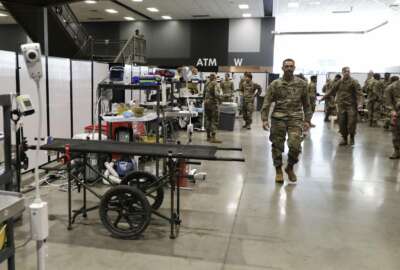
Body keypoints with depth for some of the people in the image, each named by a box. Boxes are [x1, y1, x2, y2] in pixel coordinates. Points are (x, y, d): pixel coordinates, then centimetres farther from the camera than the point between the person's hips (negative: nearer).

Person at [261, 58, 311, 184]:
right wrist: (264, 119, -9)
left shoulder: (302, 84, 8)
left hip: (295, 118, 0)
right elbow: (267, 102, 0)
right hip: (278, 117, 0)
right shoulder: (275, 84, 3)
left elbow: (306, 103, 12)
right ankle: (278, 170, 23)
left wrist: (307, 120, 7)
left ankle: (290, 167, 15)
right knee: (277, 145, 4)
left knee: (295, 145, -12)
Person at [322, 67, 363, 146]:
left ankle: (352, 138, 18)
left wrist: (360, 103, -27)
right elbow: (331, 91, 17)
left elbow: (359, 93, -11)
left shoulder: (354, 82, -4)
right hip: (341, 106, 4)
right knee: (342, 124, 5)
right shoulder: (339, 83, 9)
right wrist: (323, 98, 17)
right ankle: (344, 139, 20)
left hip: (351, 106, -4)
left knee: (351, 123, -7)